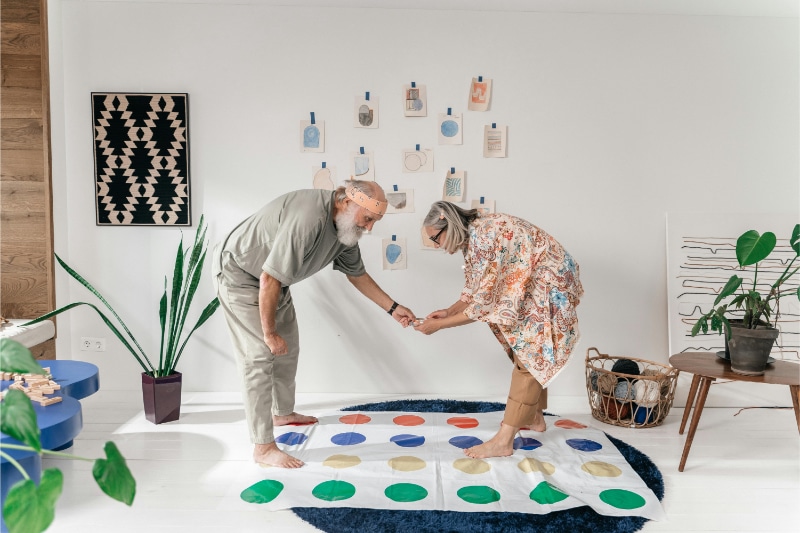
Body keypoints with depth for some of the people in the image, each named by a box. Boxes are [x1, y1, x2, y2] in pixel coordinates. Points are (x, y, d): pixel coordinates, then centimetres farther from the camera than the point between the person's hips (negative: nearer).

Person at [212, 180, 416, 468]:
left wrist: (393, 308, 5)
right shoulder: (308, 219, -37)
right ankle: (263, 447, -3)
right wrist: (270, 333, -22)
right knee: (259, 356, -11)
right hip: (239, 273, -9)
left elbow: (356, 273, 8)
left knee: (288, 347, 17)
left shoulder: (345, 225, -7)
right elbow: (269, 280, -33)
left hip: (273, 278, 9)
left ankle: (283, 412, 38)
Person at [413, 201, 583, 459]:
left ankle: (504, 441, -6)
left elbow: (482, 305, -25)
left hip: (551, 285, -10)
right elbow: (476, 292, 9)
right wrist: (449, 311, -5)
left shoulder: (483, 237, -28)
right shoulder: (473, 237, 1)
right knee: (530, 355, 18)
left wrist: (439, 325, -17)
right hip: (533, 286, 10)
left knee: (529, 358, -9)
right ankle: (534, 417, 34)